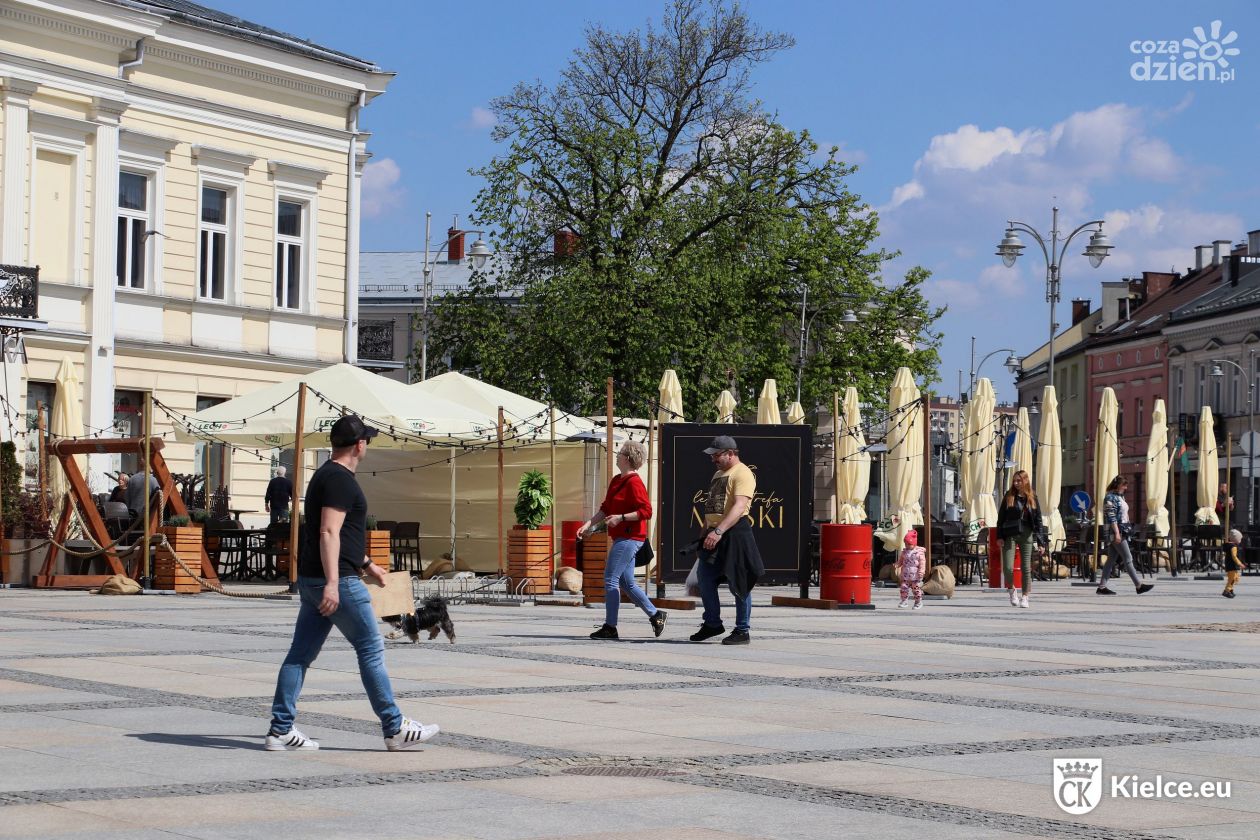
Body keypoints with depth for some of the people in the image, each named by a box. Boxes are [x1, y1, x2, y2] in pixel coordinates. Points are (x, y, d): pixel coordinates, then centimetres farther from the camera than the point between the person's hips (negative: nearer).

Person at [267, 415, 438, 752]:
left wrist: (367, 564, 35)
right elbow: (329, 533, -23)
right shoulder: (340, 480, -13)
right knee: (371, 650, -2)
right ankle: (395, 729, 4)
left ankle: (280, 730, 7)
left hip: (311, 582, 10)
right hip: (339, 583, -10)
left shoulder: (324, 476, 19)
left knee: (300, 654, 7)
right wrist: (332, 583, -28)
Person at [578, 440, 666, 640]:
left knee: (610, 580, -9)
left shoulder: (634, 482, -14)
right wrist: (589, 524, 10)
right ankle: (655, 615, 19)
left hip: (629, 539, -10)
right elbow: (605, 508, 20)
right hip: (622, 538, 10)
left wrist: (621, 517, -23)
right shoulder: (616, 480, 16)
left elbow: (646, 511, -19)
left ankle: (610, 627, -5)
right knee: (626, 583, 13)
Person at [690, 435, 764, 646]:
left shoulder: (742, 474, -11)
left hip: (734, 532, -9)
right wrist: (706, 531, 18)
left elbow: (739, 507, -24)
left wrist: (719, 531, -33)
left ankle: (742, 631, 4)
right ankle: (712, 624, 19)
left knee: (738, 583, -3)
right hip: (714, 533, 9)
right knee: (704, 578, 7)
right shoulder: (719, 474, 21)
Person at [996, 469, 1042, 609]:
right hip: (1010, 535, -1)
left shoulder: (1032, 497, 5)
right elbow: (1001, 517, 3)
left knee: (1026, 568, 1)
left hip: (1026, 534, 1)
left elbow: (1038, 518, 6)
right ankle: (1011, 589, 19)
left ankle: (1024, 597, 12)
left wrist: (1038, 537, -2)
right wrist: (1000, 536, -4)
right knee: (1008, 567, -9)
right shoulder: (1009, 496, 3)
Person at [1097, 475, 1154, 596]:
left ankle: (1102, 587, 7)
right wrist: (1117, 533, -22)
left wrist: (1127, 530, 20)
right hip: (1115, 532, -10)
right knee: (1128, 559, -7)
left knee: (1111, 559, 7)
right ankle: (1139, 586, -6)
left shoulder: (1119, 497, 18)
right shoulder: (1110, 497, -11)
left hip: (1122, 532, 10)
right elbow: (1111, 517, -18)